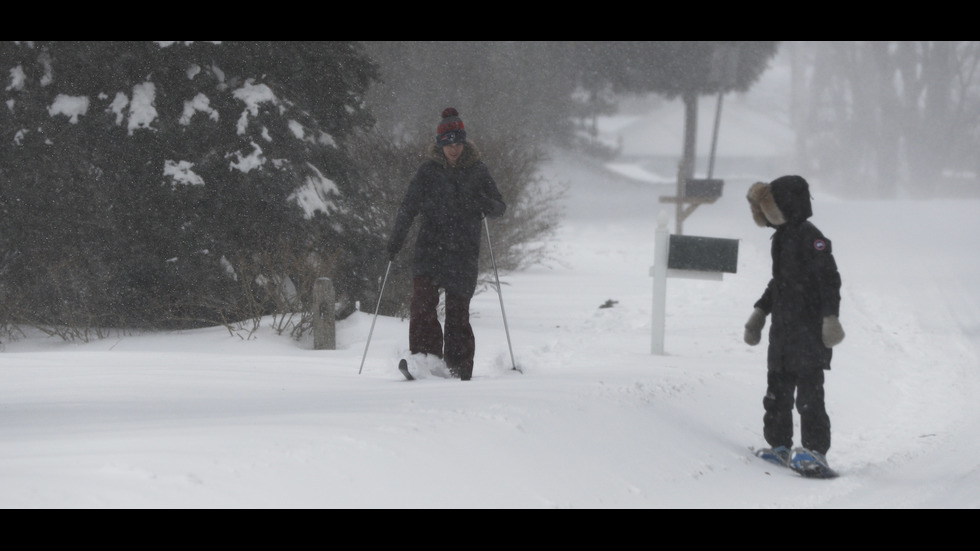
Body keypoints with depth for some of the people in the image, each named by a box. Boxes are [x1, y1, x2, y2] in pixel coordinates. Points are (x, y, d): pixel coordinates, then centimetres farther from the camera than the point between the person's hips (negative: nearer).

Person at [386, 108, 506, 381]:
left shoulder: (477, 171, 7)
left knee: (458, 310, 0)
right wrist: (395, 240, 2)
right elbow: (408, 206, 11)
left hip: (464, 253, 0)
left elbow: (500, 208, 10)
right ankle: (424, 355, -22)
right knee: (422, 302, -18)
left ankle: (459, 368, 7)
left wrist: (485, 204, -13)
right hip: (430, 249, 0)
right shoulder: (428, 170, 7)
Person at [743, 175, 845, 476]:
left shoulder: (810, 237, -14)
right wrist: (761, 311, 29)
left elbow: (829, 279, -18)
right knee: (777, 391, 11)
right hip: (782, 330, 10)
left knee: (809, 392, -9)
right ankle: (779, 446, 18)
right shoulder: (781, 237, 15)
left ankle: (816, 451, -7)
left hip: (809, 331, -10)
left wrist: (830, 317, -23)